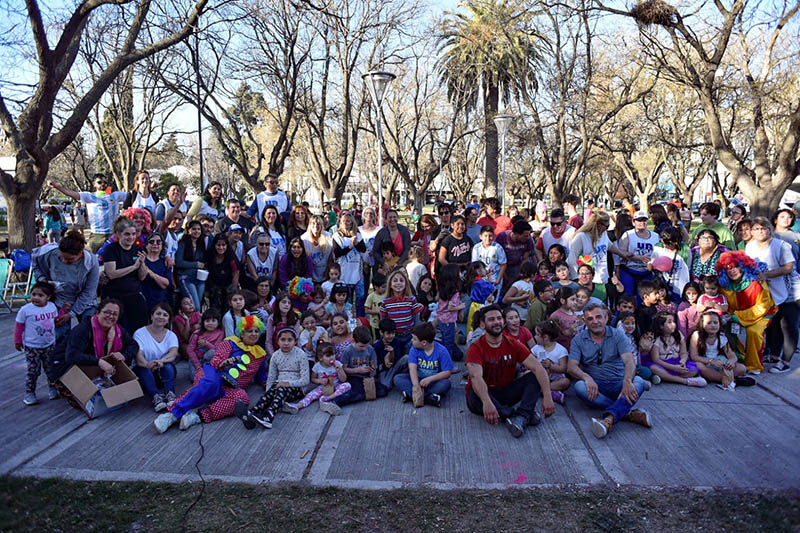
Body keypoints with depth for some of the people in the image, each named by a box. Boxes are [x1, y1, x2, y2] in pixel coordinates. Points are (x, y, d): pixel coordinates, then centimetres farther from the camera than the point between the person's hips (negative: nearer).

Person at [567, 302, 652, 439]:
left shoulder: (618, 335, 2)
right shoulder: (579, 339, 4)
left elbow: (629, 361, -13)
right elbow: (571, 366, -7)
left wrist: (627, 381, -35)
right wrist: (587, 377, -30)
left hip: (618, 384, 0)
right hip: (595, 386, 0)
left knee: (638, 381, -30)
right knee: (579, 386, -32)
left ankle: (608, 418, -51)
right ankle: (628, 412, -32)